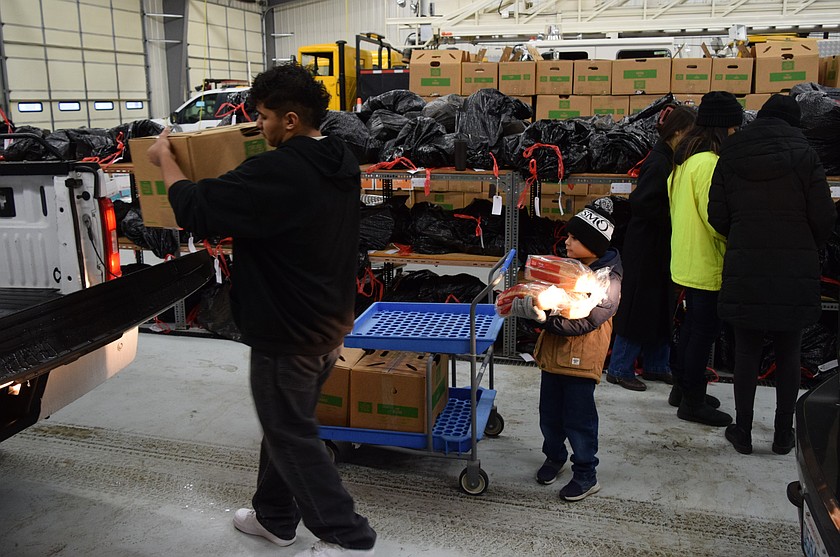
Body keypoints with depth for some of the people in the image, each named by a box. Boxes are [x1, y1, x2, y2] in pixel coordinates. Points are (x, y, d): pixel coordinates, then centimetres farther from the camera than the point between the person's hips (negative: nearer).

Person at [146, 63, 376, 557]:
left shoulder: (278, 172, -27)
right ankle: (275, 517, 40)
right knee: (285, 424, 23)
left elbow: (197, 209, -21)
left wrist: (166, 160, -5)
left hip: (288, 332, -9)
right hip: (330, 323, 9)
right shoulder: (341, 160, 2)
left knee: (291, 435, 7)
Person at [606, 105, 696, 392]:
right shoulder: (659, 163, -19)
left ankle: (655, 365, 28)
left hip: (660, 247, 10)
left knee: (661, 308, 16)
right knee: (639, 306, -1)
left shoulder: (668, 160, 9)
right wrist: (671, 219, -17)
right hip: (646, 248, -10)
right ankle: (620, 369, 11)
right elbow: (640, 203, -25)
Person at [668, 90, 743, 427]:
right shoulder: (708, 162, -20)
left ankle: (682, 387, 32)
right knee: (704, 329, 1)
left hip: (687, 259, 10)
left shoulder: (684, 159, 10)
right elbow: (714, 215, -22)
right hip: (707, 264, -10)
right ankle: (692, 402, 11)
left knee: (693, 324, 20)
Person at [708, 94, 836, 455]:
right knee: (788, 354, 11)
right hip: (796, 272, -1)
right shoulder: (803, 155, -4)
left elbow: (717, 216, 1)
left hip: (745, 270, 1)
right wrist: (809, 248, 15)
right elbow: (824, 219, -4)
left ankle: (743, 432, 16)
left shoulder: (730, 156, 2)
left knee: (747, 351, 9)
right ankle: (783, 435, 20)